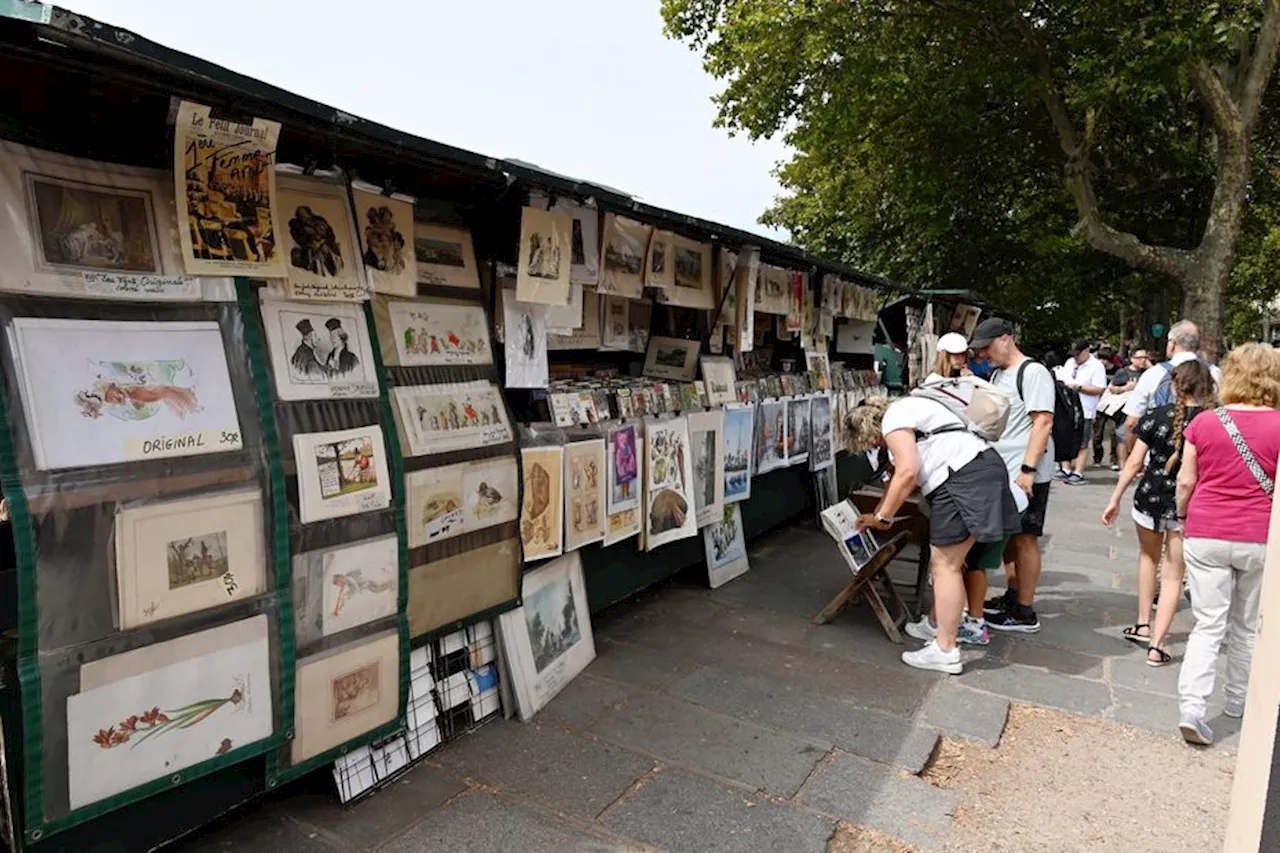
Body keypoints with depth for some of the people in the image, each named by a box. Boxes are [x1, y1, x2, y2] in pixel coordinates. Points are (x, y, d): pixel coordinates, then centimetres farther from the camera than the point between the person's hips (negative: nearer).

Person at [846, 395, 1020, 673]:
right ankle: (942, 624, 28)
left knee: (945, 565, -4)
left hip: (963, 478, -10)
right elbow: (900, 474, 31)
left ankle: (945, 651, 2)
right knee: (948, 561, 17)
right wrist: (877, 513, 33)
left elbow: (907, 473, -14)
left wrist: (884, 516, -4)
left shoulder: (892, 419, -3)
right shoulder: (905, 412, 28)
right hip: (982, 469, 10)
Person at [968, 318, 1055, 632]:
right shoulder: (997, 375, 15)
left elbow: (1043, 421, -19)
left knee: (1024, 539, 0)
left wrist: (1028, 469, -24)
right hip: (1002, 472, 9)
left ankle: (1025, 613, 10)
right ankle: (1013, 595, 31)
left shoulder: (1033, 372, -12)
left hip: (1025, 475, -9)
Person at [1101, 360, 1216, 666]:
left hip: (1151, 498, 1)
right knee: (1173, 575, 9)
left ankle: (1143, 625, 29)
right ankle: (1156, 645, 7)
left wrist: (1115, 499, 2)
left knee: (1148, 557, 26)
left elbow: (1134, 462, -6)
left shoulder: (1157, 415, -7)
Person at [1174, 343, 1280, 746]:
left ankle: (1192, 706, -7)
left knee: (1209, 625, 5)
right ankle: (1237, 699, 32)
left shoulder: (1204, 422, -3)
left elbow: (1186, 481, 1)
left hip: (1206, 535, 0)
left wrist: (1183, 516, 17)